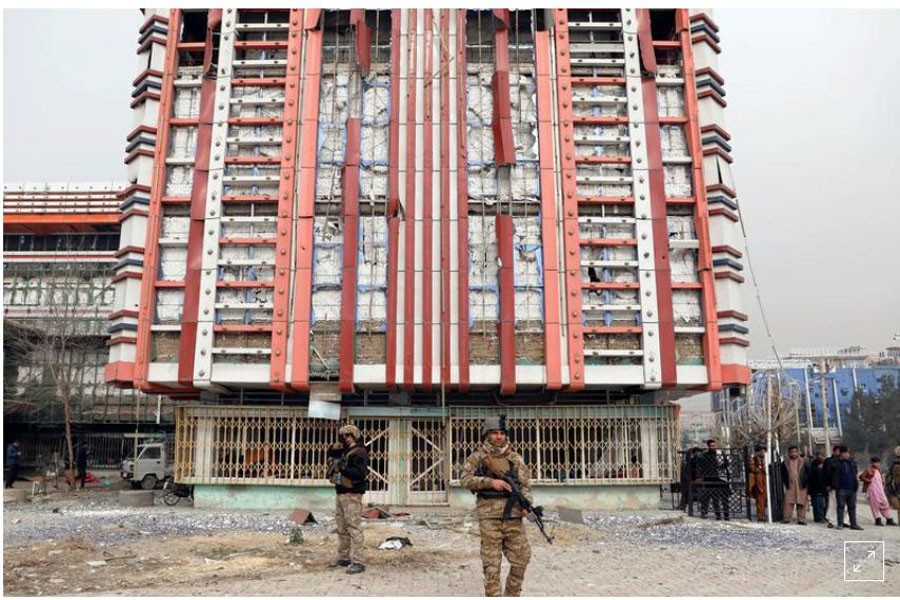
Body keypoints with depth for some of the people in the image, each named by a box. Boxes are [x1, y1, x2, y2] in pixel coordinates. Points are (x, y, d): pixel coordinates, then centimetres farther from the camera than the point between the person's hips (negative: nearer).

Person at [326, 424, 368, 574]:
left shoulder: (359, 452, -14)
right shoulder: (345, 451, 15)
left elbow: (361, 473, -24)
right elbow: (330, 453, 30)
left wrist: (344, 468, -27)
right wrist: (335, 448, 11)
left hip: (352, 496, -10)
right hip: (341, 494, 10)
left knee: (354, 528, -10)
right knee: (341, 528, 16)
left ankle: (357, 562, -10)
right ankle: (344, 557, 26)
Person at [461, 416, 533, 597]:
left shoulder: (515, 458, 11)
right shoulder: (477, 457, 4)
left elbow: (525, 484, 9)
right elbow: (465, 479, -4)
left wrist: (526, 503, -10)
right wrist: (490, 482, -15)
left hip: (513, 514, 3)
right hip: (489, 514, -3)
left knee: (522, 556, 5)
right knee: (491, 561, 0)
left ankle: (512, 594, 23)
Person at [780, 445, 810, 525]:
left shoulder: (803, 462, 5)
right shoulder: (785, 463, 6)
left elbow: (808, 473, 8)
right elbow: (782, 475, 15)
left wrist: (805, 482, 1)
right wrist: (785, 482, 6)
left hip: (801, 486, 0)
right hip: (790, 486, 0)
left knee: (801, 503, 1)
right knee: (788, 502, -5)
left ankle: (801, 519, 8)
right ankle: (786, 518, -1)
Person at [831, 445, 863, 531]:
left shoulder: (851, 462, 12)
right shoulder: (837, 463, -3)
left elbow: (855, 473, 18)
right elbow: (834, 476, -4)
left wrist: (856, 485, 10)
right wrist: (836, 486, -10)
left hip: (851, 488, 5)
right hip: (841, 489, -5)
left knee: (852, 507, 9)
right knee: (841, 506, -2)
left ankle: (853, 524, 16)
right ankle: (840, 524, 2)